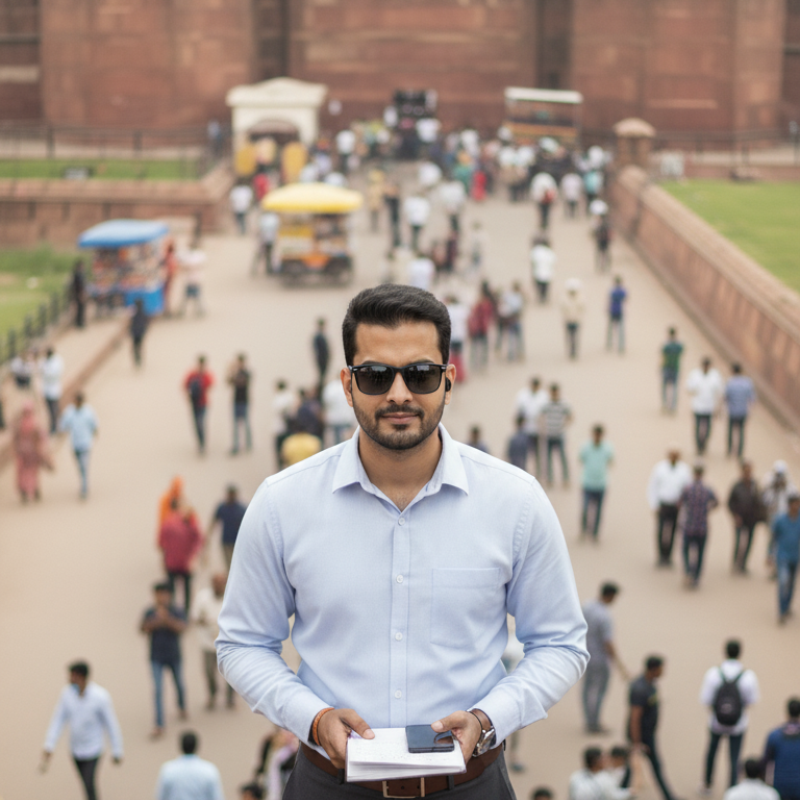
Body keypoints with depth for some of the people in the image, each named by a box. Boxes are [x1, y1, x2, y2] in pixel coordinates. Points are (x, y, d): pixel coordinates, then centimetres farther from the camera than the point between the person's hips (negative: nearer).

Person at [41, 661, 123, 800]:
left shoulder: (101, 696, -25)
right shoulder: (67, 693, -13)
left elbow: (111, 725, -16)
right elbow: (58, 720, -6)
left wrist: (117, 752, -8)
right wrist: (48, 746, -12)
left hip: (93, 750, -5)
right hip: (75, 748, 5)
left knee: (89, 785, -12)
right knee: (86, 782, 18)